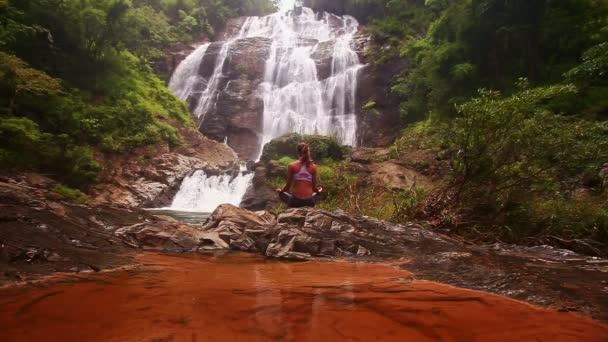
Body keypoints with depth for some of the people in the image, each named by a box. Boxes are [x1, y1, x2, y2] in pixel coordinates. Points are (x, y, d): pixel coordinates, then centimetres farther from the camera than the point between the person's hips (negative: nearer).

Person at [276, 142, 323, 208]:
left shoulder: (291, 166, -3)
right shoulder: (313, 166, 1)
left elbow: (288, 186, 1)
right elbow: (314, 187, 4)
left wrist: (280, 190, 20)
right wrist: (319, 190, 26)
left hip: (295, 201, -1)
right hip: (309, 201, 1)